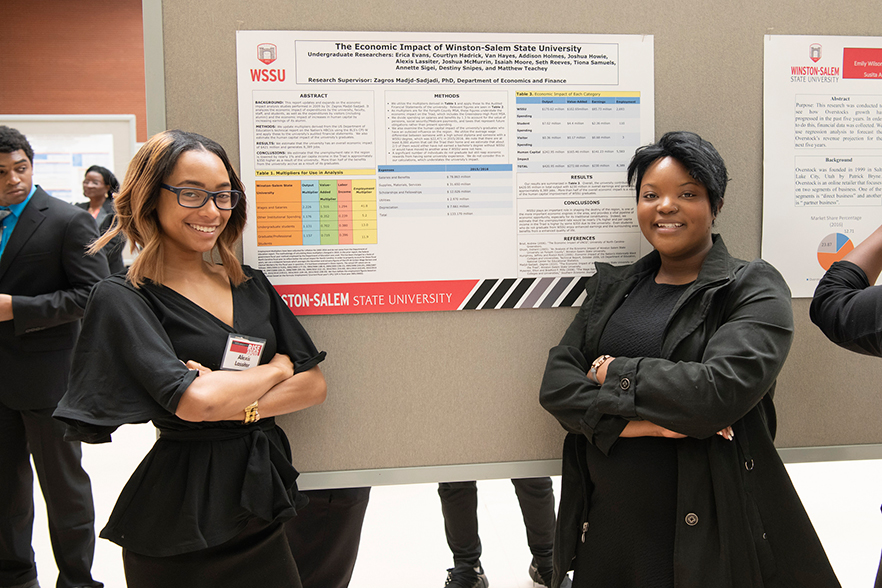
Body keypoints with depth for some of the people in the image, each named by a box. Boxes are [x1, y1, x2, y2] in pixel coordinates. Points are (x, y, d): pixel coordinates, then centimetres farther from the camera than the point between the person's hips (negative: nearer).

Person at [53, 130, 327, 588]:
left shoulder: (251, 285, 5)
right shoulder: (124, 298, -11)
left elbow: (313, 385, 0)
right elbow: (194, 401, -24)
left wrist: (238, 405, -16)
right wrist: (276, 368, -9)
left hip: (260, 503, 5)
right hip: (180, 519, -5)